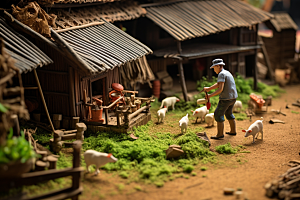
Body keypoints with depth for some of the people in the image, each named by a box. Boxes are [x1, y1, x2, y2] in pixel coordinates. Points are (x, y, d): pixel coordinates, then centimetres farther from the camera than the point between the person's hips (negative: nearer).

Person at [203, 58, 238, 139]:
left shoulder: (221, 74, -16)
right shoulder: (227, 73, 15)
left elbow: (220, 89, -23)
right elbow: (218, 84, 22)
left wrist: (210, 95, -16)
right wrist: (209, 88, 16)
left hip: (226, 98, -10)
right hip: (233, 97, 10)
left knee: (218, 114, -2)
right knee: (228, 113, 25)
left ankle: (220, 134, 0)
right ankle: (233, 131, 31)